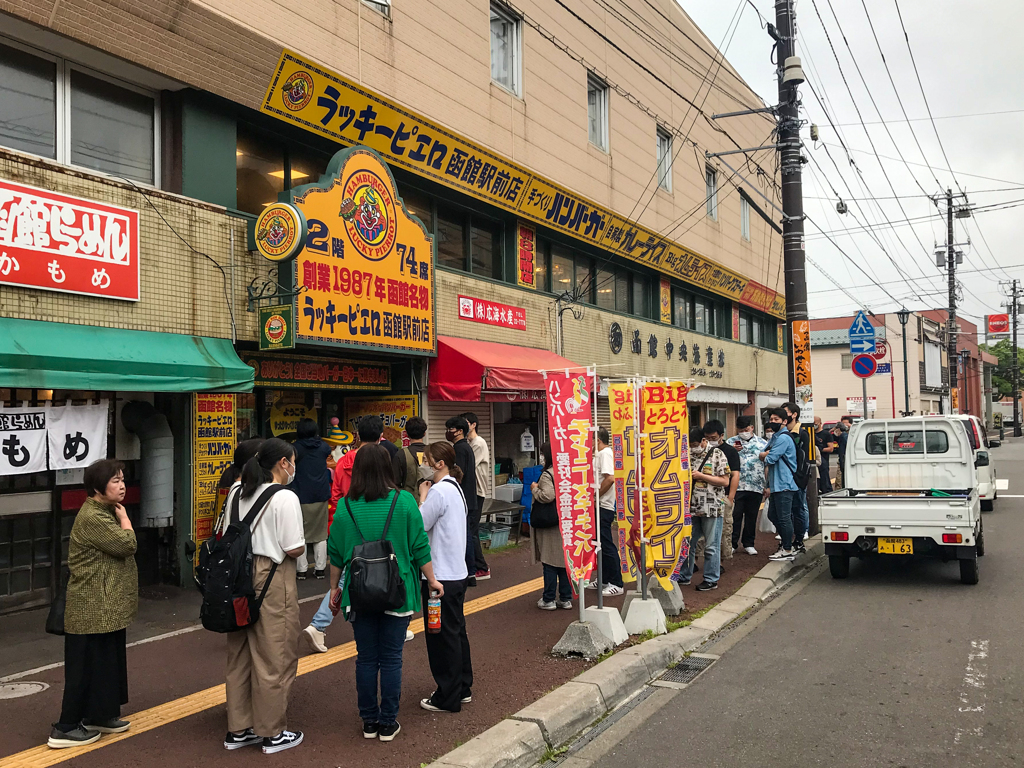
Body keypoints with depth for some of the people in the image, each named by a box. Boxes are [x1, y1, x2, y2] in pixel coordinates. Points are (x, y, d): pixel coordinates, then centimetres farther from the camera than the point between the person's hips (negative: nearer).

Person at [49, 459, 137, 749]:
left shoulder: (106, 513, 14)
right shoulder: (92, 517, -20)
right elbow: (127, 544, -22)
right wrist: (124, 516, -11)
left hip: (108, 608, 10)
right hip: (93, 609, -10)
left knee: (107, 661, 17)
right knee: (86, 666, -2)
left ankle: (99, 716, 29)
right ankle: (65, 729, 7)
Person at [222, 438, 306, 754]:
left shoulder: (237, 492, 8)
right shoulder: (285, 498, -15)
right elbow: (294, 549, -17)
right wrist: (302, 545, 3)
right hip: (272, 581, -8)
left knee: (240, 655, 17)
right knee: (274, 658, 4)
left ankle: (238, 730, 27)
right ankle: (273, 733, 16)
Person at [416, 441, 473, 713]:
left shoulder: (438, 491, -18)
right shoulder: (455, 488, 12)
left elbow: (419, 525, -15)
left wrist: (423, 495, -6)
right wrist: (427, 496, 5)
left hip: (441, 575, -10)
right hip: (457, 572, 10)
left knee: (442, 635, 1)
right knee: (456, 631, 17)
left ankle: (448, 698, 10)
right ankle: (463, 688, 27)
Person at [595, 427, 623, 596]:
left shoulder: (605, 453, -14)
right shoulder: (604, 453, 17)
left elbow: (610, 478, -26)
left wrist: (595, 496, -18)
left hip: (604, 507, -11)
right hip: (601, 507, 11)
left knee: (607, 545, -7)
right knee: (602, 544, 16)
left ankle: (616, 584, -2)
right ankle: (605, 580, 24)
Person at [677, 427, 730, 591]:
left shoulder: (717, 454, -8)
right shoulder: (689, 454, 10)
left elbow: (725, 481, -11)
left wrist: (701, 476, -15)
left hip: (712, 508, -6)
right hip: (692, 508, 6)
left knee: (711, 546, 2)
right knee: (687, 543, 12)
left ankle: (711, 580, 12)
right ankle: (684, 576, 24)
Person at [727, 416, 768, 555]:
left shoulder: (762, 443, 9)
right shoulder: (731, 442, 7)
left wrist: (767, 486, 6)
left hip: (756, 487, 1)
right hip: (736, 486, -1)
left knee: (752, 516, 8)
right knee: (735, 516, -2)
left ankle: (748, 544, 19)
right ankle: (732, 544, 6)